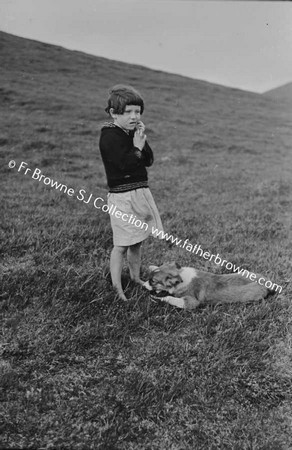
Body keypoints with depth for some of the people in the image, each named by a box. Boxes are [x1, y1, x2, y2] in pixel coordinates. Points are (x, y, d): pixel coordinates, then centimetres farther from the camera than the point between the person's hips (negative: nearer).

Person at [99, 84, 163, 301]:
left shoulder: (133, 132, 12)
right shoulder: (110, 136, -13)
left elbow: (149, 160, 8)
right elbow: (125, 164, -24)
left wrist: (142, 140, -4)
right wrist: (137, 147, -10)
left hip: (141, 192, 8)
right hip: (122, 196, -8)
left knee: (137, 240, 18)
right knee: (122, 245, -1)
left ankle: (136, 277, 35)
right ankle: (117, 288, 12)